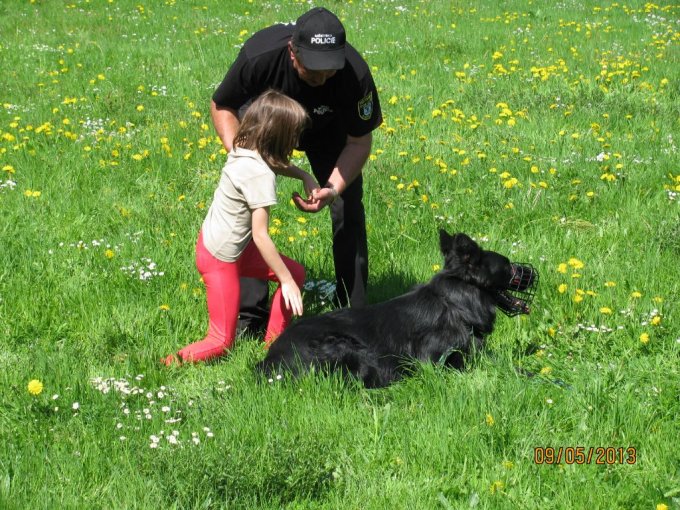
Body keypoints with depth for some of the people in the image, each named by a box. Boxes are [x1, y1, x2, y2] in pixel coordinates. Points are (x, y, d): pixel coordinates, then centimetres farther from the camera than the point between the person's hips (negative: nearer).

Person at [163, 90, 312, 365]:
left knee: (296, 273, 14)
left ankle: (274, 342, 21)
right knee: (221, 343, -1)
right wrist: (286, 281, -18)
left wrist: (304, 175, 7)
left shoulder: (243, 150, -3)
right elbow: (261, 236, -26)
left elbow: (278, 165, 23)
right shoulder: (260, 175, -28)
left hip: (211, 239, 9)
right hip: (220, 259, -9)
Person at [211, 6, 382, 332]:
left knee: (348, 210, -6)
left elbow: (359, 141, -23)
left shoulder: (355, 74, -39)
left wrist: (334, 188, -38)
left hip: (327, 131, 0)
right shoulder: (260, 56, -41)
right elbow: (222, 106, -20)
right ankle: (249, 314, 1)